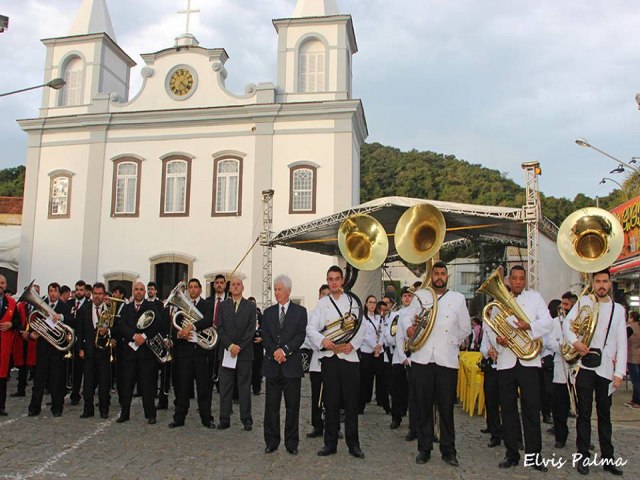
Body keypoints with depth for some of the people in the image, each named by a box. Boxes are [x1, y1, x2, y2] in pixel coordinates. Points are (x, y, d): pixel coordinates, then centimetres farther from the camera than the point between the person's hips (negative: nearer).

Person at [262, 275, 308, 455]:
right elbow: (265, 336, 4)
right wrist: (274, 352, -12)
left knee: (292, 405, 4)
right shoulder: (268, 312, 12)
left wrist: (285, 350, -16)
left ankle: (292, 442, 14)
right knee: (271, 405, 6)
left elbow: (301, 335, -5)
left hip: (292, 364, -2)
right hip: (272, 364, 2)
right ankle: (271, 441, 17)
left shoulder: (300, 311, 4)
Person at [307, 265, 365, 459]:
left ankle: (353, 444, 14)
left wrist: (353, 344, -13)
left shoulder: (352, 302, 8)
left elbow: (360, 328, 3)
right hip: (329, 356, 1)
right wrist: (322, 340, -17)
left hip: (349, 356, -1)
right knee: (331, 402, 7)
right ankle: (330, 443, 17)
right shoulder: (321, 303, 9)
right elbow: (310, 328, 1)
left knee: (351, 402, 3)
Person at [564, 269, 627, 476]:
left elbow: (622, 343, 5)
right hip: (585, 365, -1)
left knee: (605, 414, 10)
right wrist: (575, 342, -19)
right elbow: (566, 323, 0)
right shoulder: (584, 302, 5)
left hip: (606, 369, 2)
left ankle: (608, 458, 19)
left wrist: (619, 372, -3)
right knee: (584, 414, 4)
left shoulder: (618, 309, 9)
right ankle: (583, 457, 11)